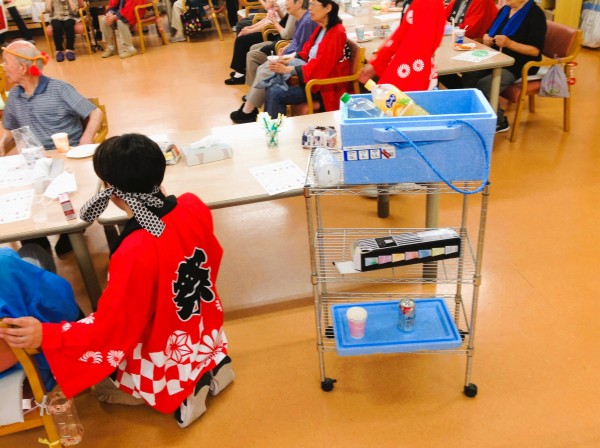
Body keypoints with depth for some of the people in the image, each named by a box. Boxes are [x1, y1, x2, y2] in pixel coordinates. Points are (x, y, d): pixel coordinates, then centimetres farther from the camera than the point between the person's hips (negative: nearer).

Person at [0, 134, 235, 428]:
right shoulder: (194, 206, -19)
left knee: (102, 385, 19)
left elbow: (112, 328, -28)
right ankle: (212, 362, 16)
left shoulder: (136, 252, -37)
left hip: (169, 353, -6)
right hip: (204, 328, 6)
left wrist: (46, 335, -28)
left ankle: (181, 390, 4)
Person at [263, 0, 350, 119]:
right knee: (271, 88, -3)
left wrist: (287, 69, -18)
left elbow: (319, 67, -22)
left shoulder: (336, 33, -18)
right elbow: (306, 54, 17)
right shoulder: (321, 29, 10)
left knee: (276, 94, -18)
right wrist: (288, 62, -2)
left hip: (324, 86, -9)